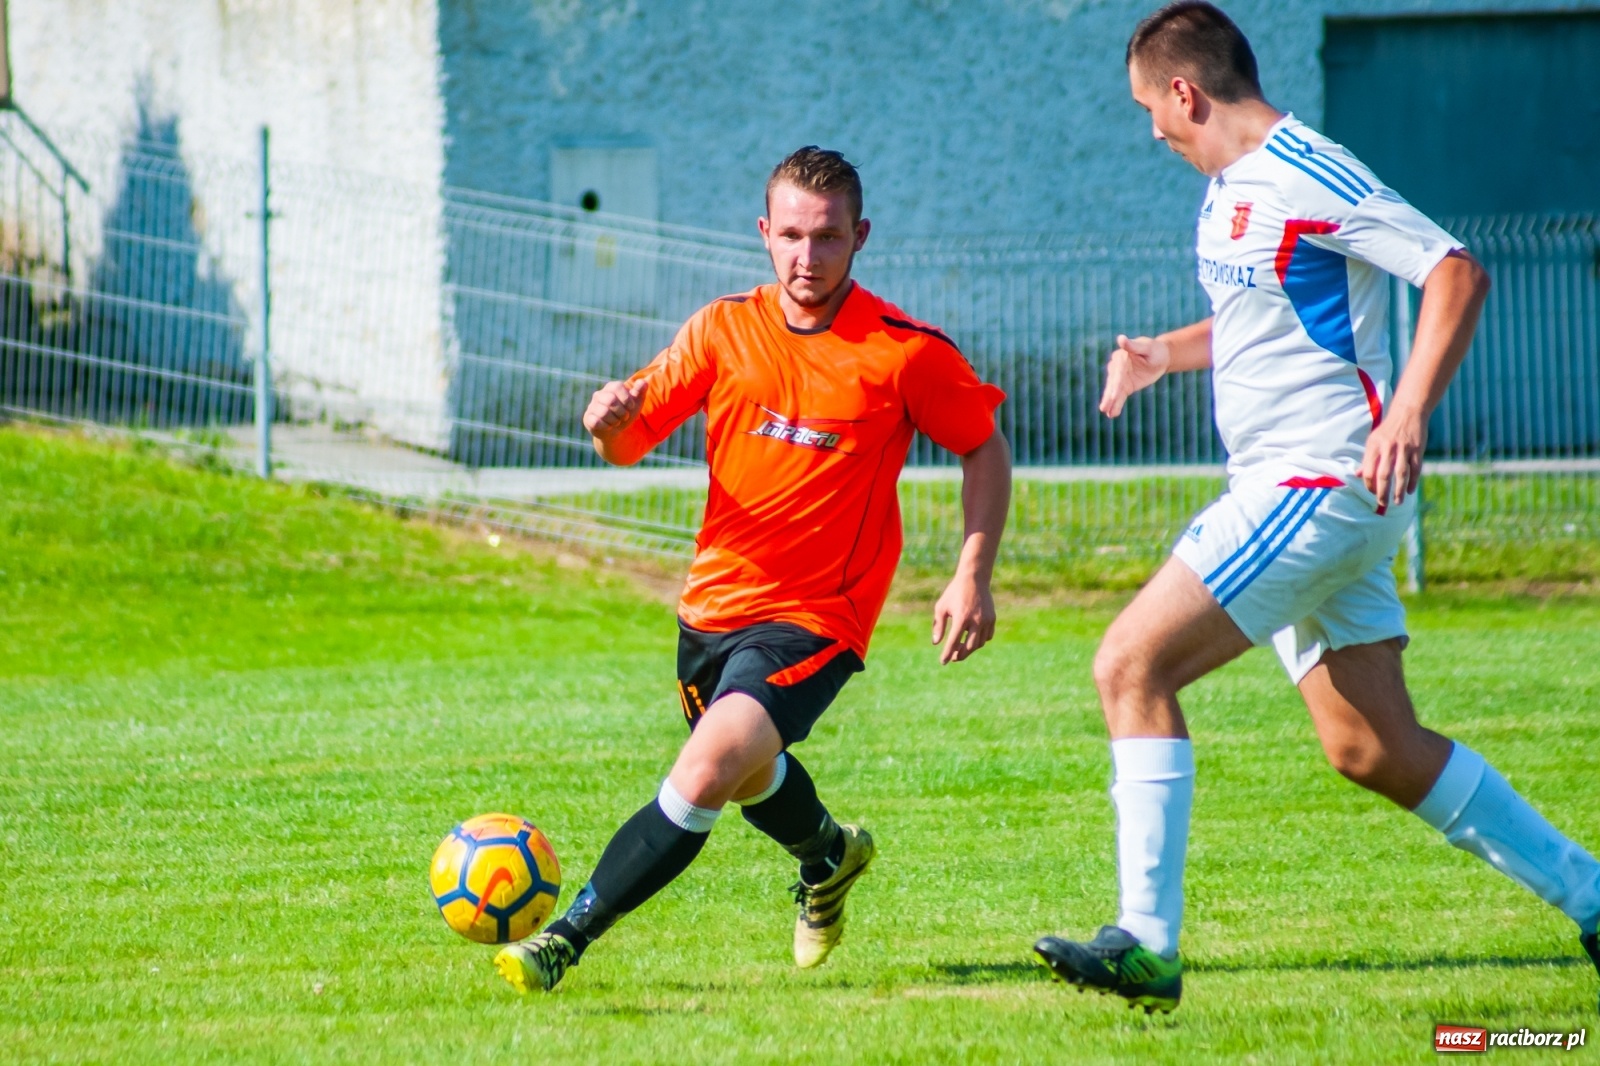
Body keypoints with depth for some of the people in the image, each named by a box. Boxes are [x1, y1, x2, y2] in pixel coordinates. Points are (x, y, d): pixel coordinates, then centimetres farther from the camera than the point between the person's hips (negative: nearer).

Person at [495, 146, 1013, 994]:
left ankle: (564, 941, -19)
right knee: (749, 775, 27)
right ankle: (829, 854, 61)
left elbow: (984, 448, 3)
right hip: (713, 602, 5)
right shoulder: (724, 330, -2)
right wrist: (610, 421, -25)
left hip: (815, 618, -5)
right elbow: (629, 445, 0)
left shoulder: (906, 352, -11)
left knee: (707, 774, -25)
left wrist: (972, 575, -6)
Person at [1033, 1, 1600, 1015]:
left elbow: (1458, 275, -20)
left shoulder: (1306, 178, -15)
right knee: (1375, 751, 9)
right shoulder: (1232, 188, 16)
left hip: (1323, 482, -10)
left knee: (1132, 664, -15)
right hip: (1293, 489, 10)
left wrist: (1407, 416, -30)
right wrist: (1166, 352, 17)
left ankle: (1147, 945, -15)